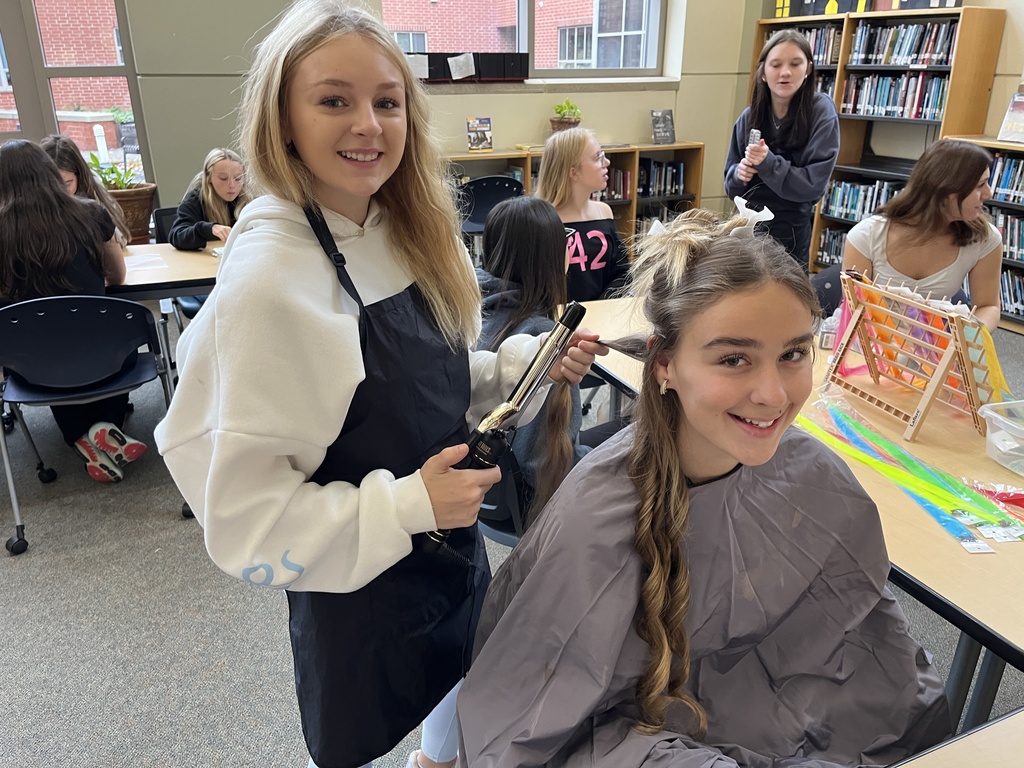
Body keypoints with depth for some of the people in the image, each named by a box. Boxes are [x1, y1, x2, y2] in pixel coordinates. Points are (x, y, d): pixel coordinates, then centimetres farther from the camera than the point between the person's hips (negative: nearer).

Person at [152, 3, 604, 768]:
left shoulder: (406, 236, -3)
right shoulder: (268, 279, -26)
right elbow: (240, 516, -24)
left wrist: (526, 366, -6)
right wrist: (407, 507, -27)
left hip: (452, 556, 7)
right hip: (360, 596, -6)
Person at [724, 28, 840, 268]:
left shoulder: (821, 111, -9)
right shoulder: (749, 116, 0)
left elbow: (814, 185, -14)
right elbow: (731, 185, 7)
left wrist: (768, 163, -24)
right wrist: (740, 173, -14)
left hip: (791, 232, -3)